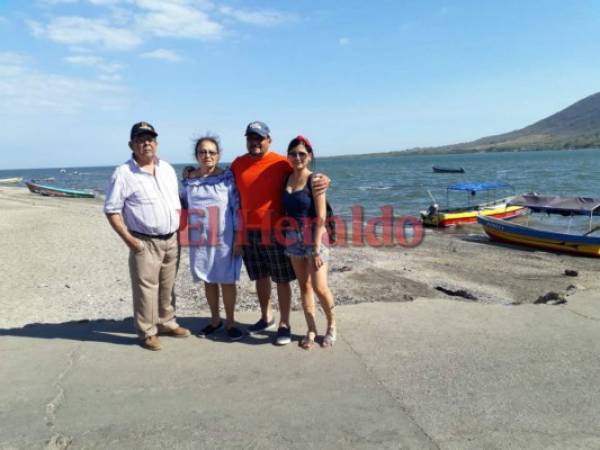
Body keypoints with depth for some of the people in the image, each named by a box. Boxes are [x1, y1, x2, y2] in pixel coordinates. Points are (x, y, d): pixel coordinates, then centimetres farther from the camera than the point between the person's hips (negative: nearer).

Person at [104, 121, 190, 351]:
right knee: (146, 289, -1)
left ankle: (167, 323, 31)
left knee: (167, 286, 16)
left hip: (171, 240, 6)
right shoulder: (124, 173, -8)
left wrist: (180, 228, 9)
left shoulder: (167, 169, 11)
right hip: (145, 243, -5)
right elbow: (112, 210, -9)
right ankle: (147, 333, 14)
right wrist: (128, 239, -15)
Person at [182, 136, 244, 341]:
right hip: (200, 240, 3)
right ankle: (215, 319, 30)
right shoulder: (188, 179, 4)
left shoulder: (227, 177, -5)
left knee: (227, 281, 5)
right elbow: (184, 207, 12)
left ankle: (230, 322, 20)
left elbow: (237, 207, -6)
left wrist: (238, 237, -10)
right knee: (209, 281, 14)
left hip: (224, 239, -3)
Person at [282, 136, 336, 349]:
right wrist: (285, 235, 1)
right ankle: (311, 330, 21)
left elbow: (321, 217, -14)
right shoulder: (287, 179, 6)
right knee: (304, 286, 9)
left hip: (314, 237, -5)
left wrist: (316, 249, -18)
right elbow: (285, 211, 10)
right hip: (293, 238, 5)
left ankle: (331, 325, 21)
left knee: (319, 287, -4)